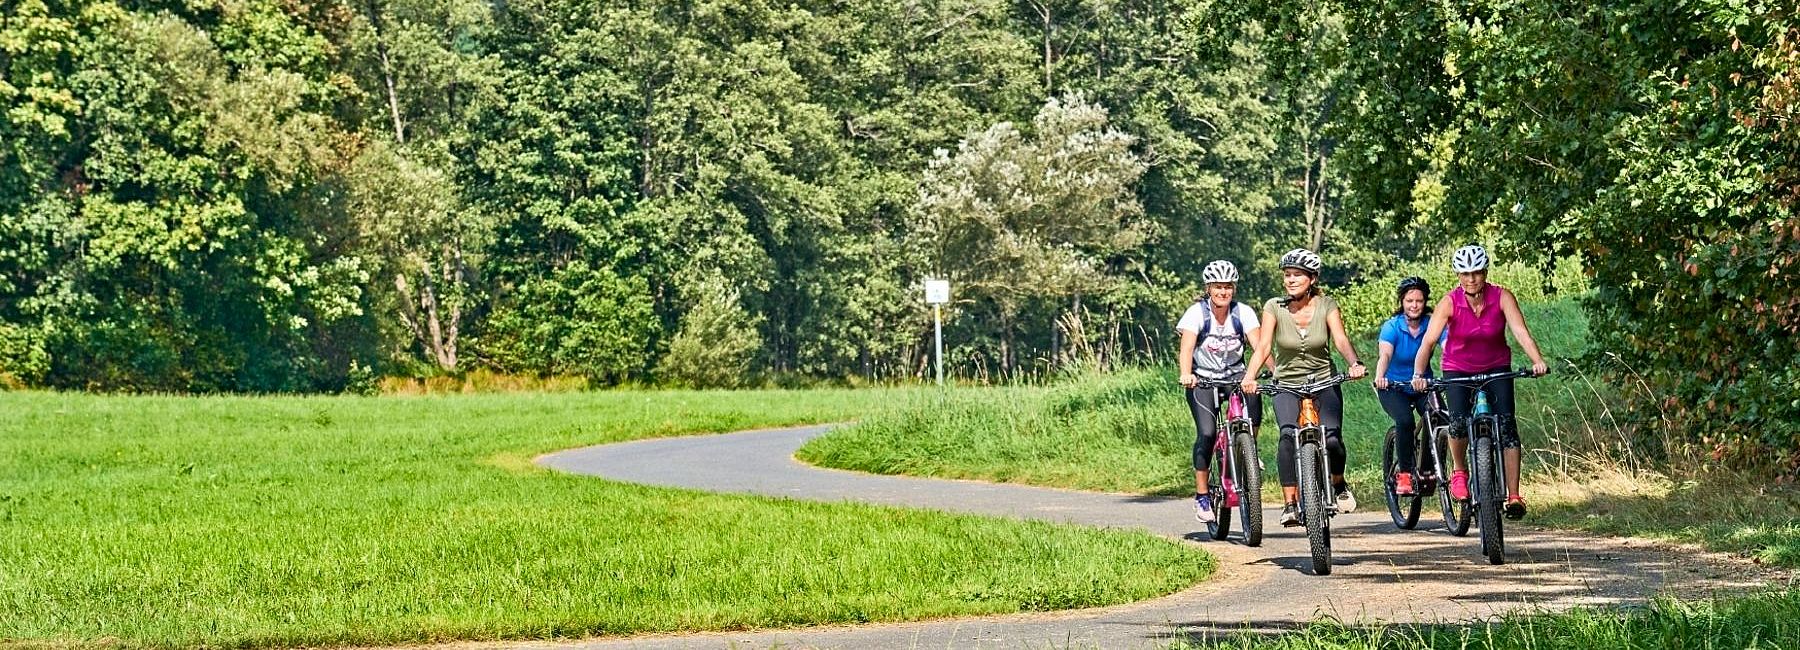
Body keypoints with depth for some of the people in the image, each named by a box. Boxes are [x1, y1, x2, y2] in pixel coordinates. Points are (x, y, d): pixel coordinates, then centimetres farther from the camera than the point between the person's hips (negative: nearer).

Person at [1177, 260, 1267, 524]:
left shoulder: (1243, 313, -9)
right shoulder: (1197, 313, -14)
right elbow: (1187, 348, -26)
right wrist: (1186, 375, -45)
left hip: (1234, 375, 2)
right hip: (1203, 379, -2)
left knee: (1253, 396, -32)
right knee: (1207, 432, -19)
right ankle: (1202, 496, -8)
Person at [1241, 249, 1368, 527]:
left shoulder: (1326, 305, -6)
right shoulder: (1274, 307, -7)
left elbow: (1341, 340, -19)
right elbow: (1263, 346, -16)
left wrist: (1354, 364, -40)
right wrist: (1250, 376, -33)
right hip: (1287, 383, 0)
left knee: (1332, 439, -18)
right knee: (1289, 436, -26)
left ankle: (1338, 483, 14)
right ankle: (1290, 503, -20)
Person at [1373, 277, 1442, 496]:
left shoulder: (1432, 325, -9)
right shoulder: (1392, 327, -15)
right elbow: (1385, 354, -32)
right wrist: (1379, 377, -53)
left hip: (1423, 386, 2)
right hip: (1394, 388, -2)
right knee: (1405, 420, -30)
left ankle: (1427, 471, -3)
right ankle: (1403, 474, -15)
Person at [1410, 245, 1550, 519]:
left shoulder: (1502, 298, -17)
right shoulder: (1450, 302, -18)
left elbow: (1521, 332, -28)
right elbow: (1429, 340, -25)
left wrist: (1537, 361, -45)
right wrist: (1418, 374, -40)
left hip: (1496, 368, 1)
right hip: (1458, 370, -1)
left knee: (1507, 424, -15)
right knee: (1459, 422, -22)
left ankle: (1514, 496, -13)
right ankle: (1458, 471, 8)